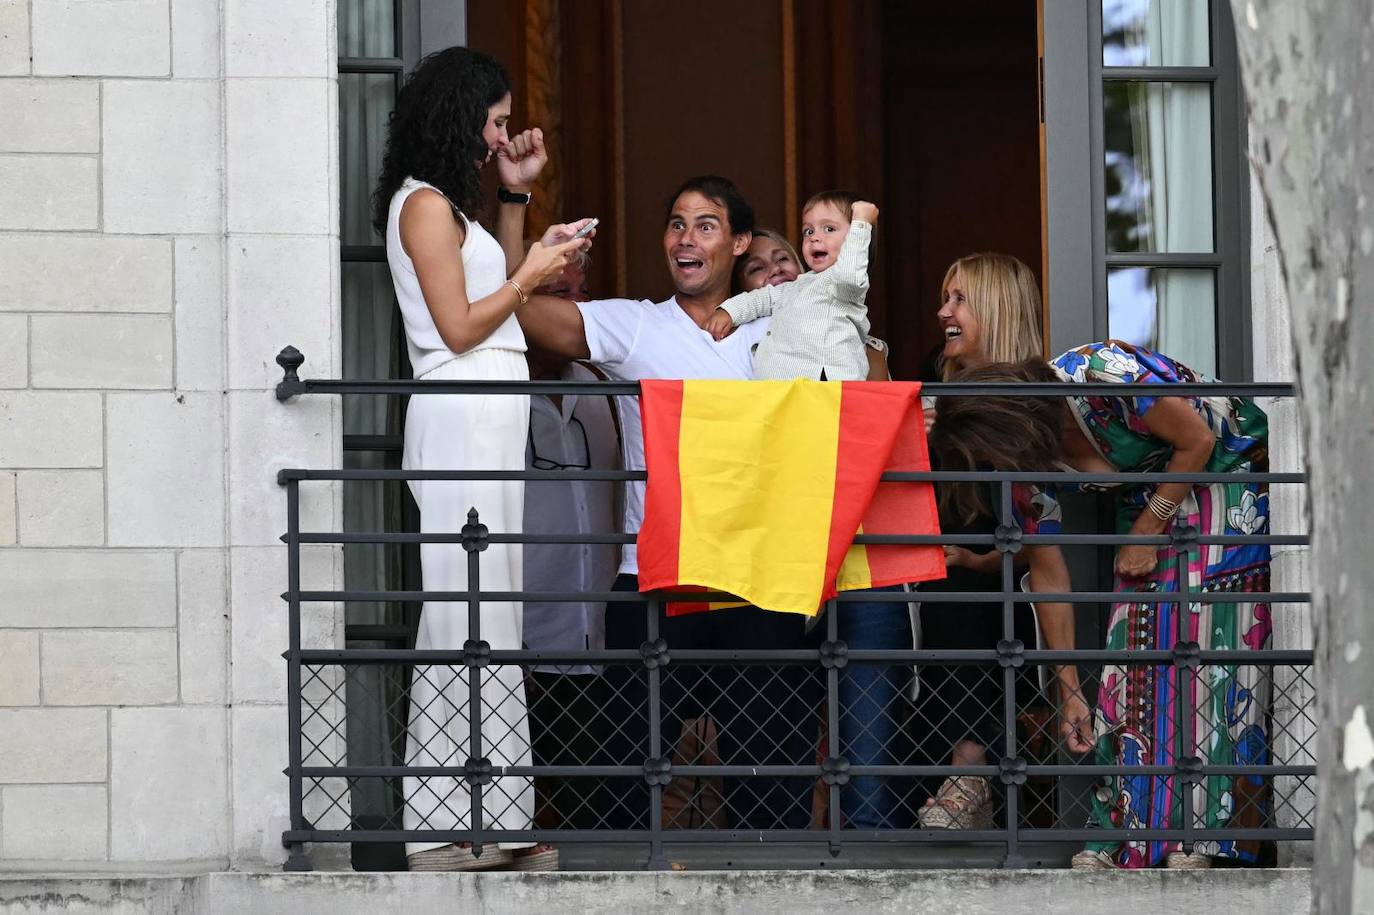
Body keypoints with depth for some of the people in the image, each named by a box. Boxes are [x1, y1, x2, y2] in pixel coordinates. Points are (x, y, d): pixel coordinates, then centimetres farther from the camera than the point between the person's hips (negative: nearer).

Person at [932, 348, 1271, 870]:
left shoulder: (1106, 375, -29)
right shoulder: (1035, 453, -7)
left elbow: (1198, 440, -19)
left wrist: (1149, 528, -14)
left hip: (1229, 476, -6)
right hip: (1148, 500, 6)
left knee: (1209, 641, -14)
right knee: (1134, 651, -4)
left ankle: (1205, 835, -15)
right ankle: (1120, 834, -5)